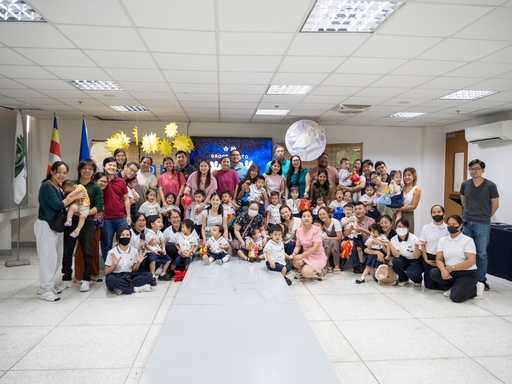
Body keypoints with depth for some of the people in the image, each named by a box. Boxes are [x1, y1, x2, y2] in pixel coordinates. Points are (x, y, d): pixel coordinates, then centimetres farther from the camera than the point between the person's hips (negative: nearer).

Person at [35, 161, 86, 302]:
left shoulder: (58, 187, 12)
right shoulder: (47, 186, -14)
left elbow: (62, 202, 3)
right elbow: (57, 205, -21)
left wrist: (71, 195, -13)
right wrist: (74, 197, -14)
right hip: (45, 225, -9)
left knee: (57, 258, 13)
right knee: (48, 257, -6)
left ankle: (45, 285, 26)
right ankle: (45, 290, 4)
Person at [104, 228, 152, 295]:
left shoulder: (134, 250, 3)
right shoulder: (112, 252, -6)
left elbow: (134, 270, 9)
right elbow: (106, 272, -4)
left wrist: (138, 262, -10)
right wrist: (114, 265, -22)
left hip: (129, 276, 4)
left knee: (148, 275, -20)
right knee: (110, 279, -38)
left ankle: (122, 288, -28)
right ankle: (135, 288, -26)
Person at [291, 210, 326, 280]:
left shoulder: (317, 230, -16)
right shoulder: (299, 230, 1)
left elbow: (315, 247, -22)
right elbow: (298, 246, 4)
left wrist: (302, 256, -25)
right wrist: (294, 254, -18)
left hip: (317, 256, -4)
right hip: (306, 255, 5)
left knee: (305, 273, -28)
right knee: (295, 261, -29)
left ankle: (319, 271, 5)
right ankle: (301, 271, 6)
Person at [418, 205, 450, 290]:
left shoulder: (448, 228, -4)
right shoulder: (425, 228, 2)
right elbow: (422, 245, 3)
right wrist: (426, 260, -4)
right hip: (429, 257, 1)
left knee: (442, 286, -4)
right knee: (430, 285, -1)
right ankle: (426, 275, 32)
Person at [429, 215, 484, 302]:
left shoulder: (468, 240, -7)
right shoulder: (442, 240, 5)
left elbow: (471, 261, -17)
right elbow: (438, 259, -1)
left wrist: (452, 268, -19)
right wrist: (443, 269, -23)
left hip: (467, 274, -5)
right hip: (450, 273, 5)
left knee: (455, 297, -24)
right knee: (433, 273, -24)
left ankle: (476, 288, 6)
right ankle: (455, 287, 3)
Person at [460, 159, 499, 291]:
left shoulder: (490, 185, -7)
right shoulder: (465, 184, 3)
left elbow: (495, 205, 1)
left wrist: (485, 216, 9)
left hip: (482, 225, -3)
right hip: (466, 223, 3)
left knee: (481, 254, 4)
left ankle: (482, 280, 16)